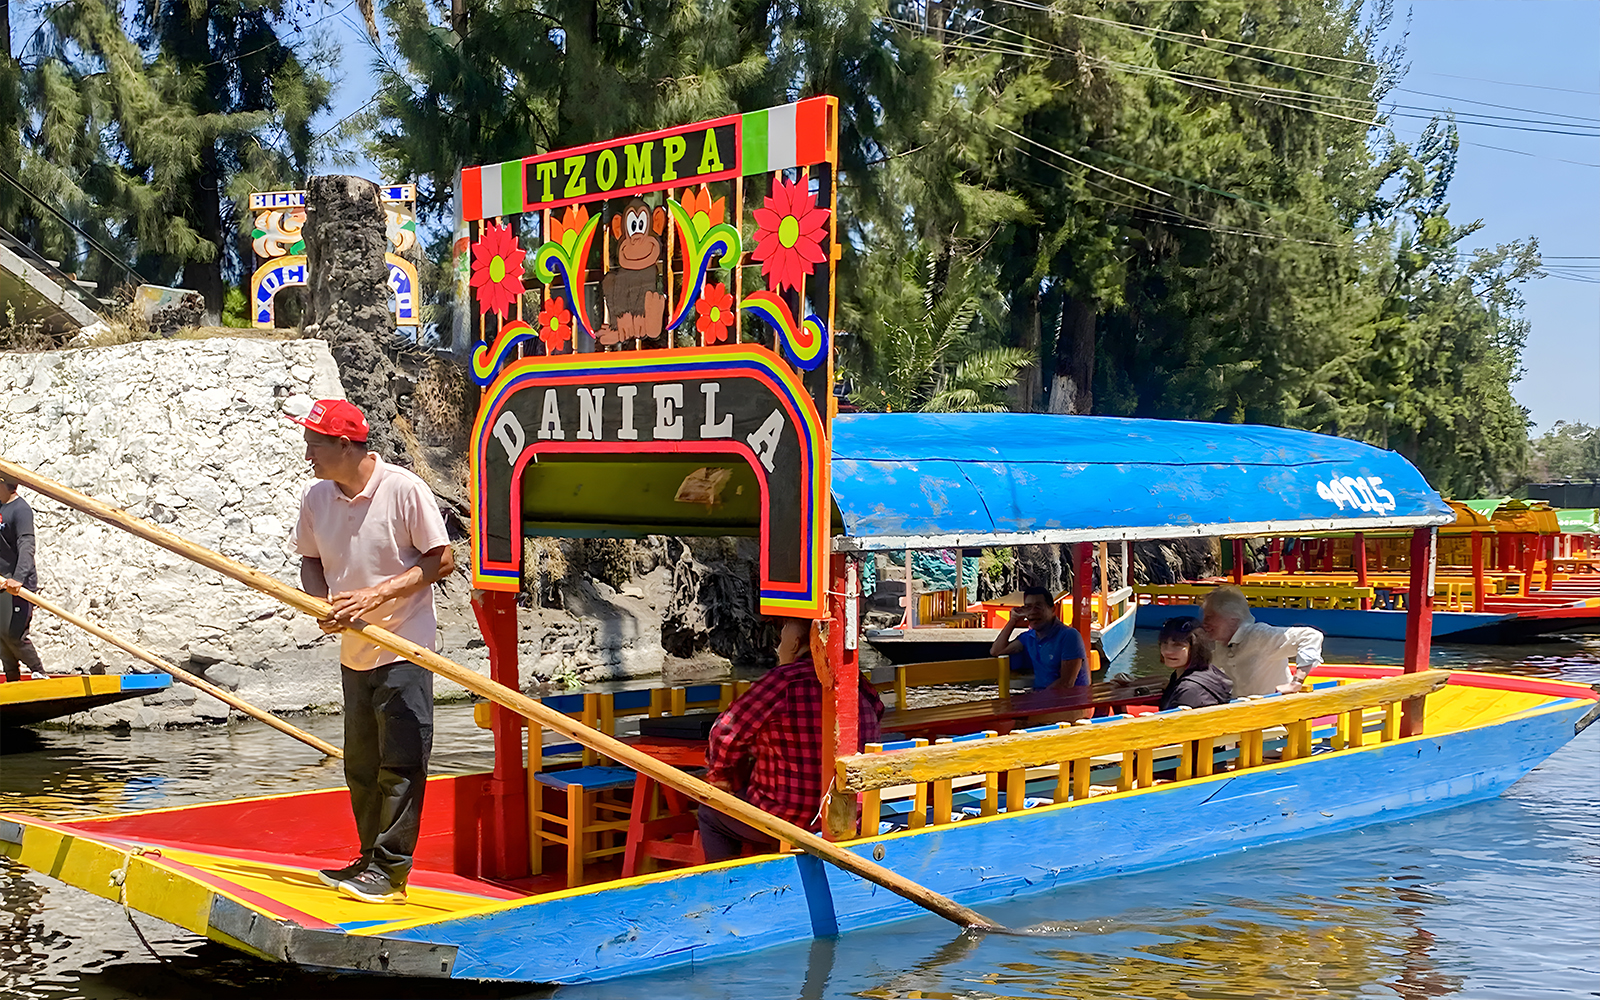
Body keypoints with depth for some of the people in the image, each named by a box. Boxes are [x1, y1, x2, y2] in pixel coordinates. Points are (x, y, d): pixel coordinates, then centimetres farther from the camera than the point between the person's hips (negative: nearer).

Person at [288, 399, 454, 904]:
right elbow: (311, 560, 14)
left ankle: (391, 870, 4)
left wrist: (377, 594, -20)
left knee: (400, 762, -4)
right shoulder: (316, 498, 0)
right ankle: (372, 859, 28)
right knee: (360, 765, 15)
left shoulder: (404, 489, -16)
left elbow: (441, 561, -12)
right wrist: (321, 602, -7)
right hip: (353, 651, 7)